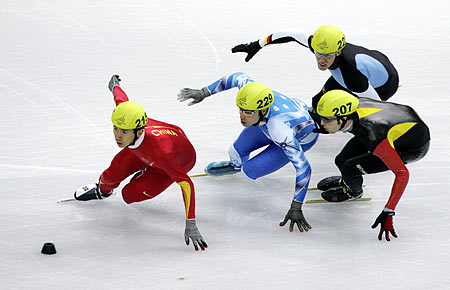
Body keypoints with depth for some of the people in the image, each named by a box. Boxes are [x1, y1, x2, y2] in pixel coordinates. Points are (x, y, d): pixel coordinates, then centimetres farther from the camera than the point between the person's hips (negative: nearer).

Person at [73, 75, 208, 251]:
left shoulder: (159, 151, -48)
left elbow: (186, 184, -46)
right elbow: (121, 98, -10)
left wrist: (191, 225, -49)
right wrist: (115, 86, 16)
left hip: (180, 162, -5)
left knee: (129, 195, -13)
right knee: (113, 175, -4)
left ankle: (145, 177, 21)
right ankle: (102, 190, 33)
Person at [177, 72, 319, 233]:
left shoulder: (280, 131, -46)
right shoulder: (249, 88, -32)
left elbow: (303, 167, -42)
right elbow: (238, 77, -8)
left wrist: (296, 208, -41)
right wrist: (203, 93, -5)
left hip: (302, 138, -5)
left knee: (249, 171, -13)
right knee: (237, 152, 11)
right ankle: (235, 165, 47)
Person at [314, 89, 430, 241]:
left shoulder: (373, 135, -41)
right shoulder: (349, 107, -22)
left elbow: (402, 174, -38)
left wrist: (388, 213, -39)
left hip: (413, 147, -7)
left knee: (349, 168, -16)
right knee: (342, 161, 1)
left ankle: (353, 191, 20)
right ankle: (346, 181, 37)